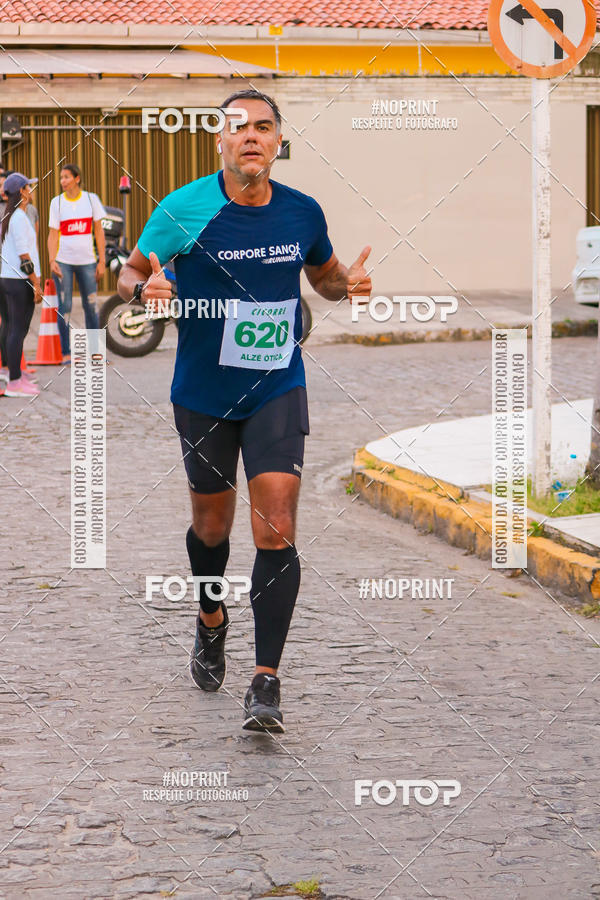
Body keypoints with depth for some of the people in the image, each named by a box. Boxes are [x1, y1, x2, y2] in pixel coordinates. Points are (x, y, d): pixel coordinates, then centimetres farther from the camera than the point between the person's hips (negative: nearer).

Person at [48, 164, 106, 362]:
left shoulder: (91, 199, 5)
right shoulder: (57, 202, 2)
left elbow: (98, 231, 7)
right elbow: (53, 234, 1)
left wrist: (101, 261, 2)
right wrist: (52, 261, -12)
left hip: (86, 261, 1)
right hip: (63, 261, -1)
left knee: (91, 306, 3)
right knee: (64, 307, -3)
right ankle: (66, 353, 2)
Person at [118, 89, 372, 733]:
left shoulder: (302, 213, -2)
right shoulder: (183, 209, -9)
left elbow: (323, 275, 18)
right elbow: (129, 273, 2)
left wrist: (348, 284, -6)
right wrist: (145, 288, -22)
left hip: (277, 390, 0)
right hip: (203, 394, 0)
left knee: (275, 530, -13)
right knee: (212, 524, 15)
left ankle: (266, 683, -12)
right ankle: (211, 621, 47)